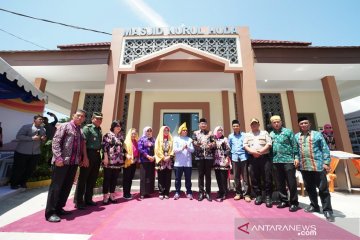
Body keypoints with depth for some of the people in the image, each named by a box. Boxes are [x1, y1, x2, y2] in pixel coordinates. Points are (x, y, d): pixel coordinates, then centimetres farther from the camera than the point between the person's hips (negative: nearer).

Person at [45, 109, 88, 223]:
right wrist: (58, 158, -18)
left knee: (67, 186, 13)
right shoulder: (65, 126, -3)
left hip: (74, 162, 7)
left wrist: (84, 157, 8)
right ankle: (50, 212, 12)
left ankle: (59, 208, 27)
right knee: (56, 186, 2)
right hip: (62, 161, -6)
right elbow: (55, 142, -10)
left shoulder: (80, 130, 14)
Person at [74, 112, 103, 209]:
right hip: (89, 154, -7)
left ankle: (88, 199, 27)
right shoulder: (87, 128, -6)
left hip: (97, 155, 7)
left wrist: (100, 155, 12)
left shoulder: (99, 130, 15)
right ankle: (78, 201, 14)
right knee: (83, 178, 3)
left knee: (92, 178, 14)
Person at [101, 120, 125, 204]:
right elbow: (104, 146, -10)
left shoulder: (120, 136, 14)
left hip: (118, 161, 5)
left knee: (114, 178, 11)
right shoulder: (108, 135, -3)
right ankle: (105, 196, 14)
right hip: (109, 160, -5)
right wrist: (105, 157, -16)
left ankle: (112, 195, 22)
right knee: (107, 178, 3)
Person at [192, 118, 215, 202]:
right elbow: (193, 142, -3)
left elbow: (214, 143, 4)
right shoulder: (195, 133, 9)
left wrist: (211, 144, -17)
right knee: (201, 174, 5)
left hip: (209, 156, 1)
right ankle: (201, 192, 16)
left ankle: (208, 193, 16)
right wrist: (197, 143, -24)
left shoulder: (210, 133, 12)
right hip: (199, 156, -1)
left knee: (208, 175, 6)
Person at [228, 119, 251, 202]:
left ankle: (246, 194, 10)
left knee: (245, 176, 1)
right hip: (234, 158, 2)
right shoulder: (230, 136, 9)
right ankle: (238, 193, 21)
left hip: (243, 157, -2)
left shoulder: (244, 135, 4)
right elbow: (229, 147, 13)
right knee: (236, 177, 9)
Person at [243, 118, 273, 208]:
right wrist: (252, 152, -11)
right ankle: (258, 196, 17)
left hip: (264, 157, -1)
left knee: (267, 177, -2)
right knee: (254, 178, 5)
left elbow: (269, 144, 0)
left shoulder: (264, 133, 12)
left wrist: (260, 151, -12)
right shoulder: (247, 135, 16)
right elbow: (245, 145, 5)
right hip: (253, 158, 2)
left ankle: (268, 197, 9)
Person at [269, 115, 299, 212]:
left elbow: (294, 145, -2)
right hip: (276, 161, 4)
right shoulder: (271, 134, 11)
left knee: (291, 183, 2)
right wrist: (271, 159, 6)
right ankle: (283, 200, 25)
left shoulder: (288, 131, 1)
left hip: (288, 160, -4)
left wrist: (296, 158, -9)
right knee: (280, 183, 12)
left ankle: (294, 203, 16)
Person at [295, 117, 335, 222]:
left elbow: (325, 149, -1)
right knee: (309, 187, 14)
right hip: (304, 166, 3)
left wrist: (326, 162, -8)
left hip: (318, 165, -3)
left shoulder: (317, 134, 1)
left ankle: (327, 210, 15)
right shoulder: (296, 136, 9)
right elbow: (295, 150, 12)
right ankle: (314, 205, 31)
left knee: (323, 188, 2)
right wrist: (296, 159, 0)